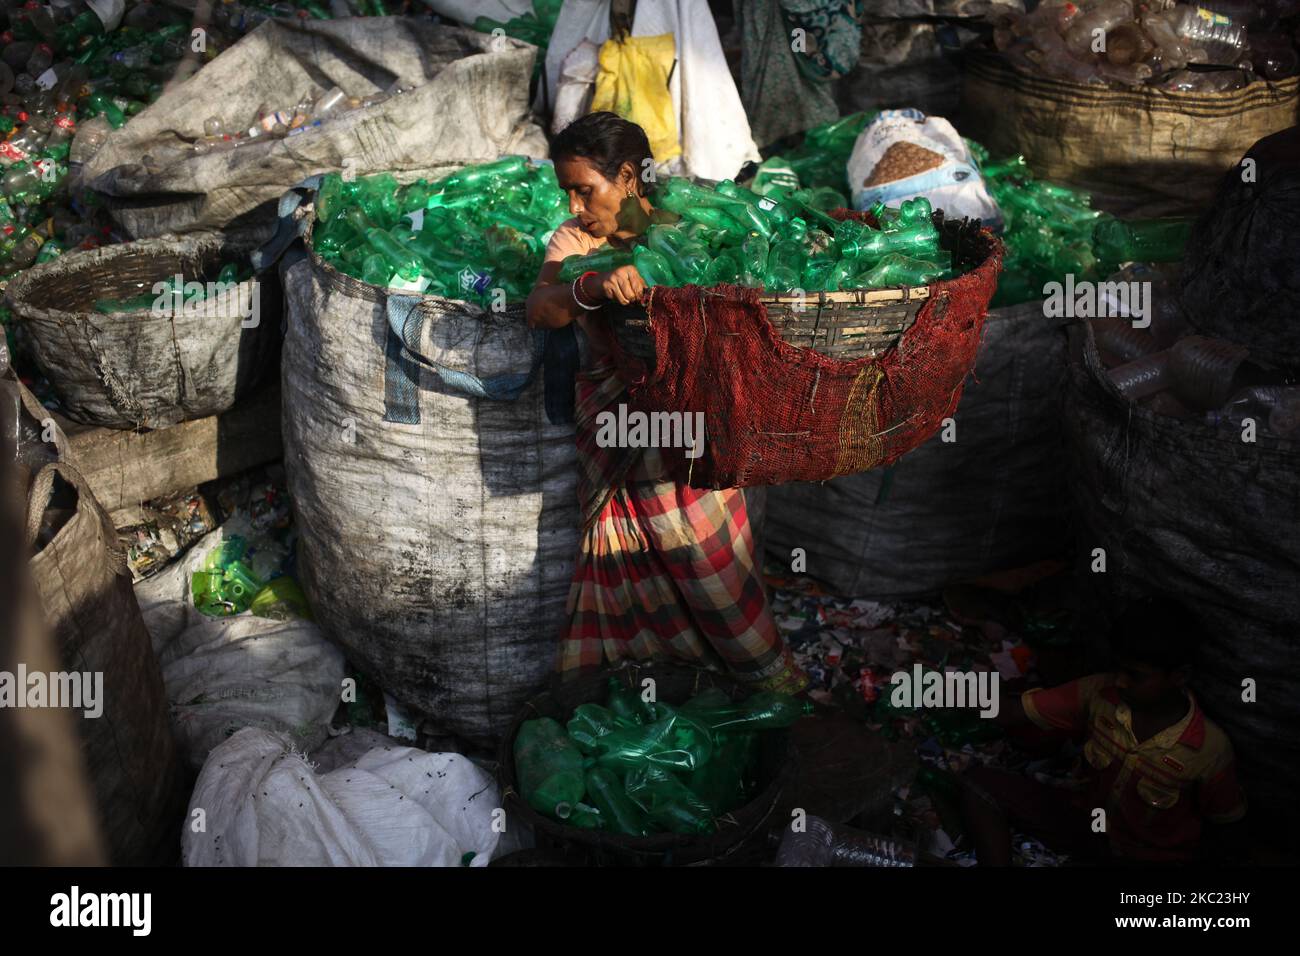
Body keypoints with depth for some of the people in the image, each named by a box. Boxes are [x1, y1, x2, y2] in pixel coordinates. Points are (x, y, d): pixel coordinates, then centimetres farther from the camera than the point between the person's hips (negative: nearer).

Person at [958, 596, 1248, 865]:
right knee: (979, 783, -15)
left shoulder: (1210, 750, -23)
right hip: (1086, 820, 4)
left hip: (1152, 853, -4)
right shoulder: (1100, 692, -17)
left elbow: (1230, 834, -8)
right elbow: (1014, 713, -14)